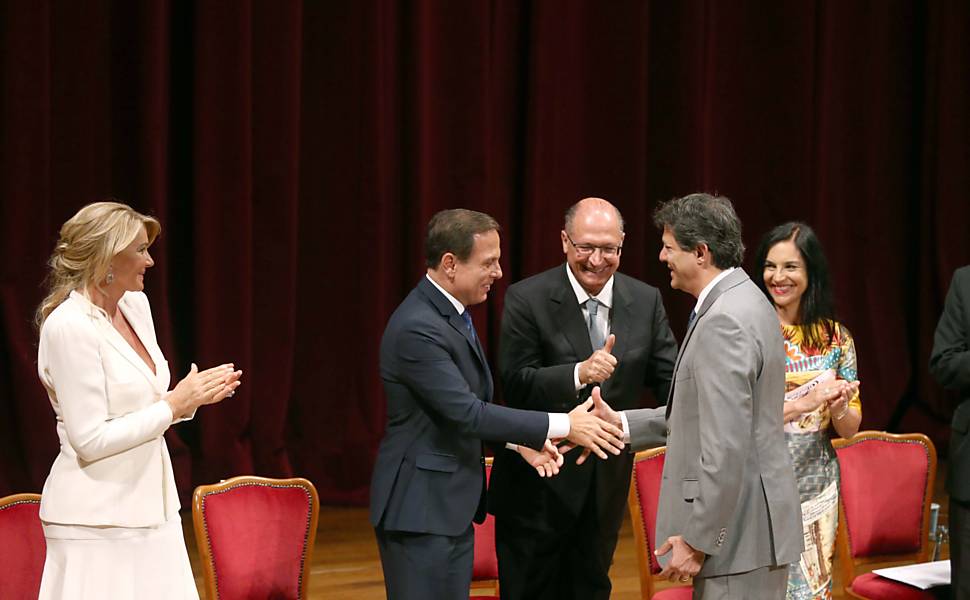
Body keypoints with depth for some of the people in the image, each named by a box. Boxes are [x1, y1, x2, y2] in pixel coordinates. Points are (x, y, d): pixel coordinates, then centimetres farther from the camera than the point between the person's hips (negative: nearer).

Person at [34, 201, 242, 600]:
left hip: (149, 507, 8)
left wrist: (193, 395, 0)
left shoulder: (135, 305, 8)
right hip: (97, 520, -8)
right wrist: (175, 405, -16)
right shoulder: (68, 326, -16)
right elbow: (90, 439, -19)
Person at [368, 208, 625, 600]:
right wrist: (562, 426, -21)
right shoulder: (417, 328, -21)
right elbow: (467, 413, -24)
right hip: (421, 508, -10)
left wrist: (520, 440, 4)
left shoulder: (450, 313, 10)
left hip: (451, 504, 10)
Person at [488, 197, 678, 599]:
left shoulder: (646, 302, 0)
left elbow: (671, 381, -2)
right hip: (538, 483, -4)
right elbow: (515, 384, -18)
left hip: (606, 484, 4)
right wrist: (580, 373, -34)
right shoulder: (527, 300, -12)